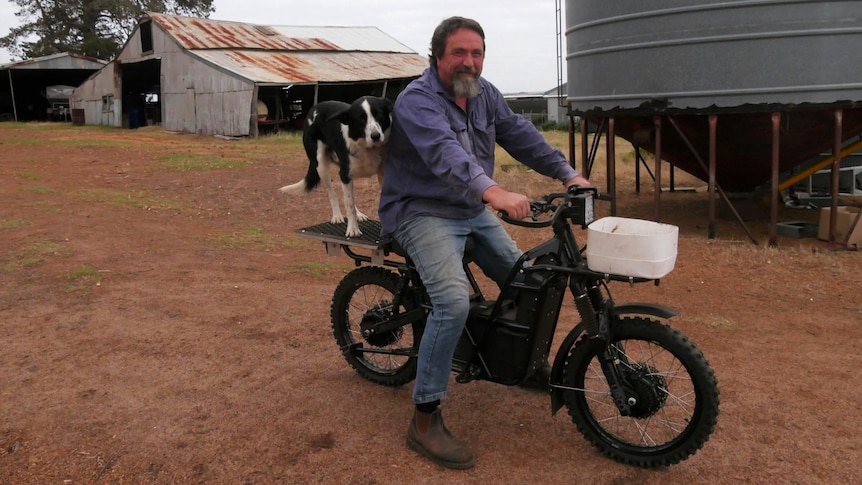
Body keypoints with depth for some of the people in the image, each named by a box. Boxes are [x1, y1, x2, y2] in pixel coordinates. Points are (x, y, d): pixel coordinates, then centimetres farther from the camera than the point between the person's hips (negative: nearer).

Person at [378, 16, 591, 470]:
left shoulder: (485, 94, 8)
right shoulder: (417, 100, -18)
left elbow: (521, 135, 6)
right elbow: (444, 152, -36)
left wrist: (568, 174, -5)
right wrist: (492, 191, -51)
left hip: (474, 211, 8)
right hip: (423, 212, -8)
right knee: (454, 300, -27)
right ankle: (424, 420, -18)